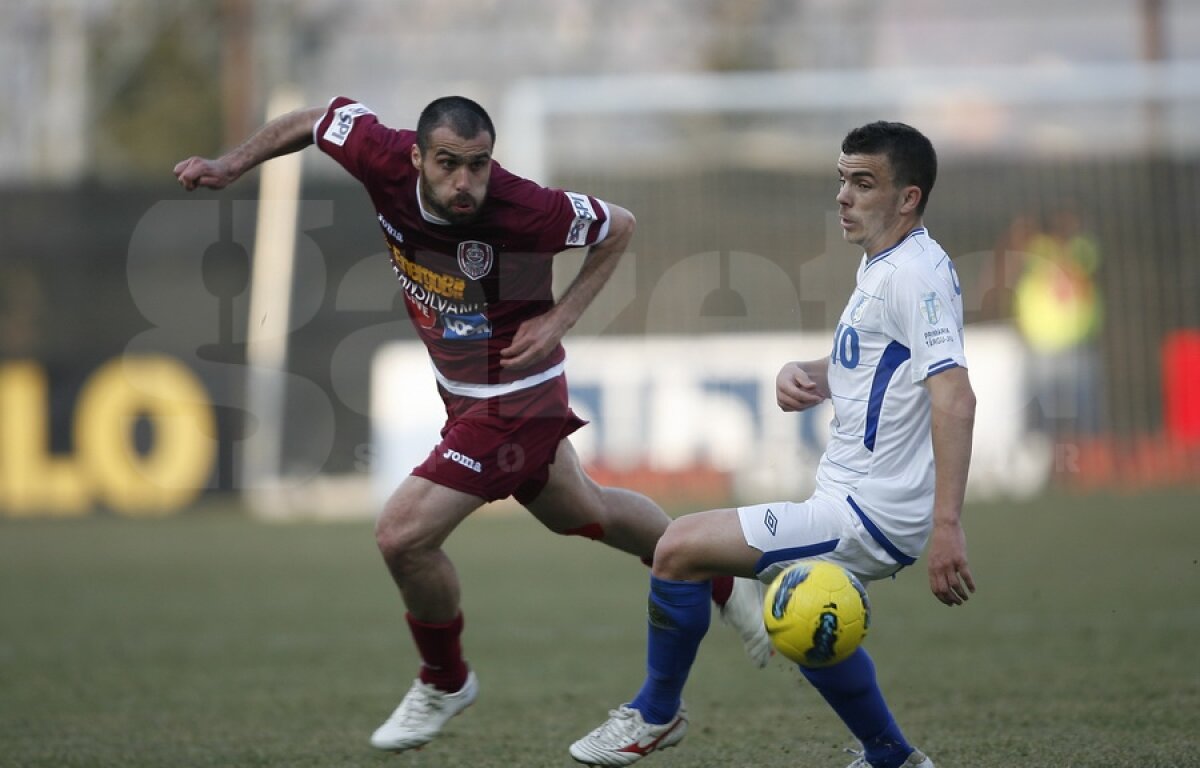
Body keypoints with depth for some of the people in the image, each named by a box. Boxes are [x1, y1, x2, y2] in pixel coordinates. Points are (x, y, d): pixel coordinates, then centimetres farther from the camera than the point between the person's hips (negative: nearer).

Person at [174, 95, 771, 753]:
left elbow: (618, 227, -13)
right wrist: (231, 165, -8)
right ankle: (721, 581, 50)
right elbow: (319, 119, 0)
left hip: (514, 396, -7)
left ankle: (444, 681, 15)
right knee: (581, 513, 27)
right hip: (464, 393, 7)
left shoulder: (523, 210, -32)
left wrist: (560, 318, -19)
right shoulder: (385, 161, -20)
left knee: (402, 534, -12)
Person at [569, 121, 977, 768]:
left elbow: (953, 395, -28)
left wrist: (946, 526, -36)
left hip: (864, 519, -10)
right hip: (848, 502, 10)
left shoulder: (916, 273, -19)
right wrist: (802, 374, 2)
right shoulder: (880, 266, 13)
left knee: (680, 548, -11)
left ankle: (655, 714, 8)